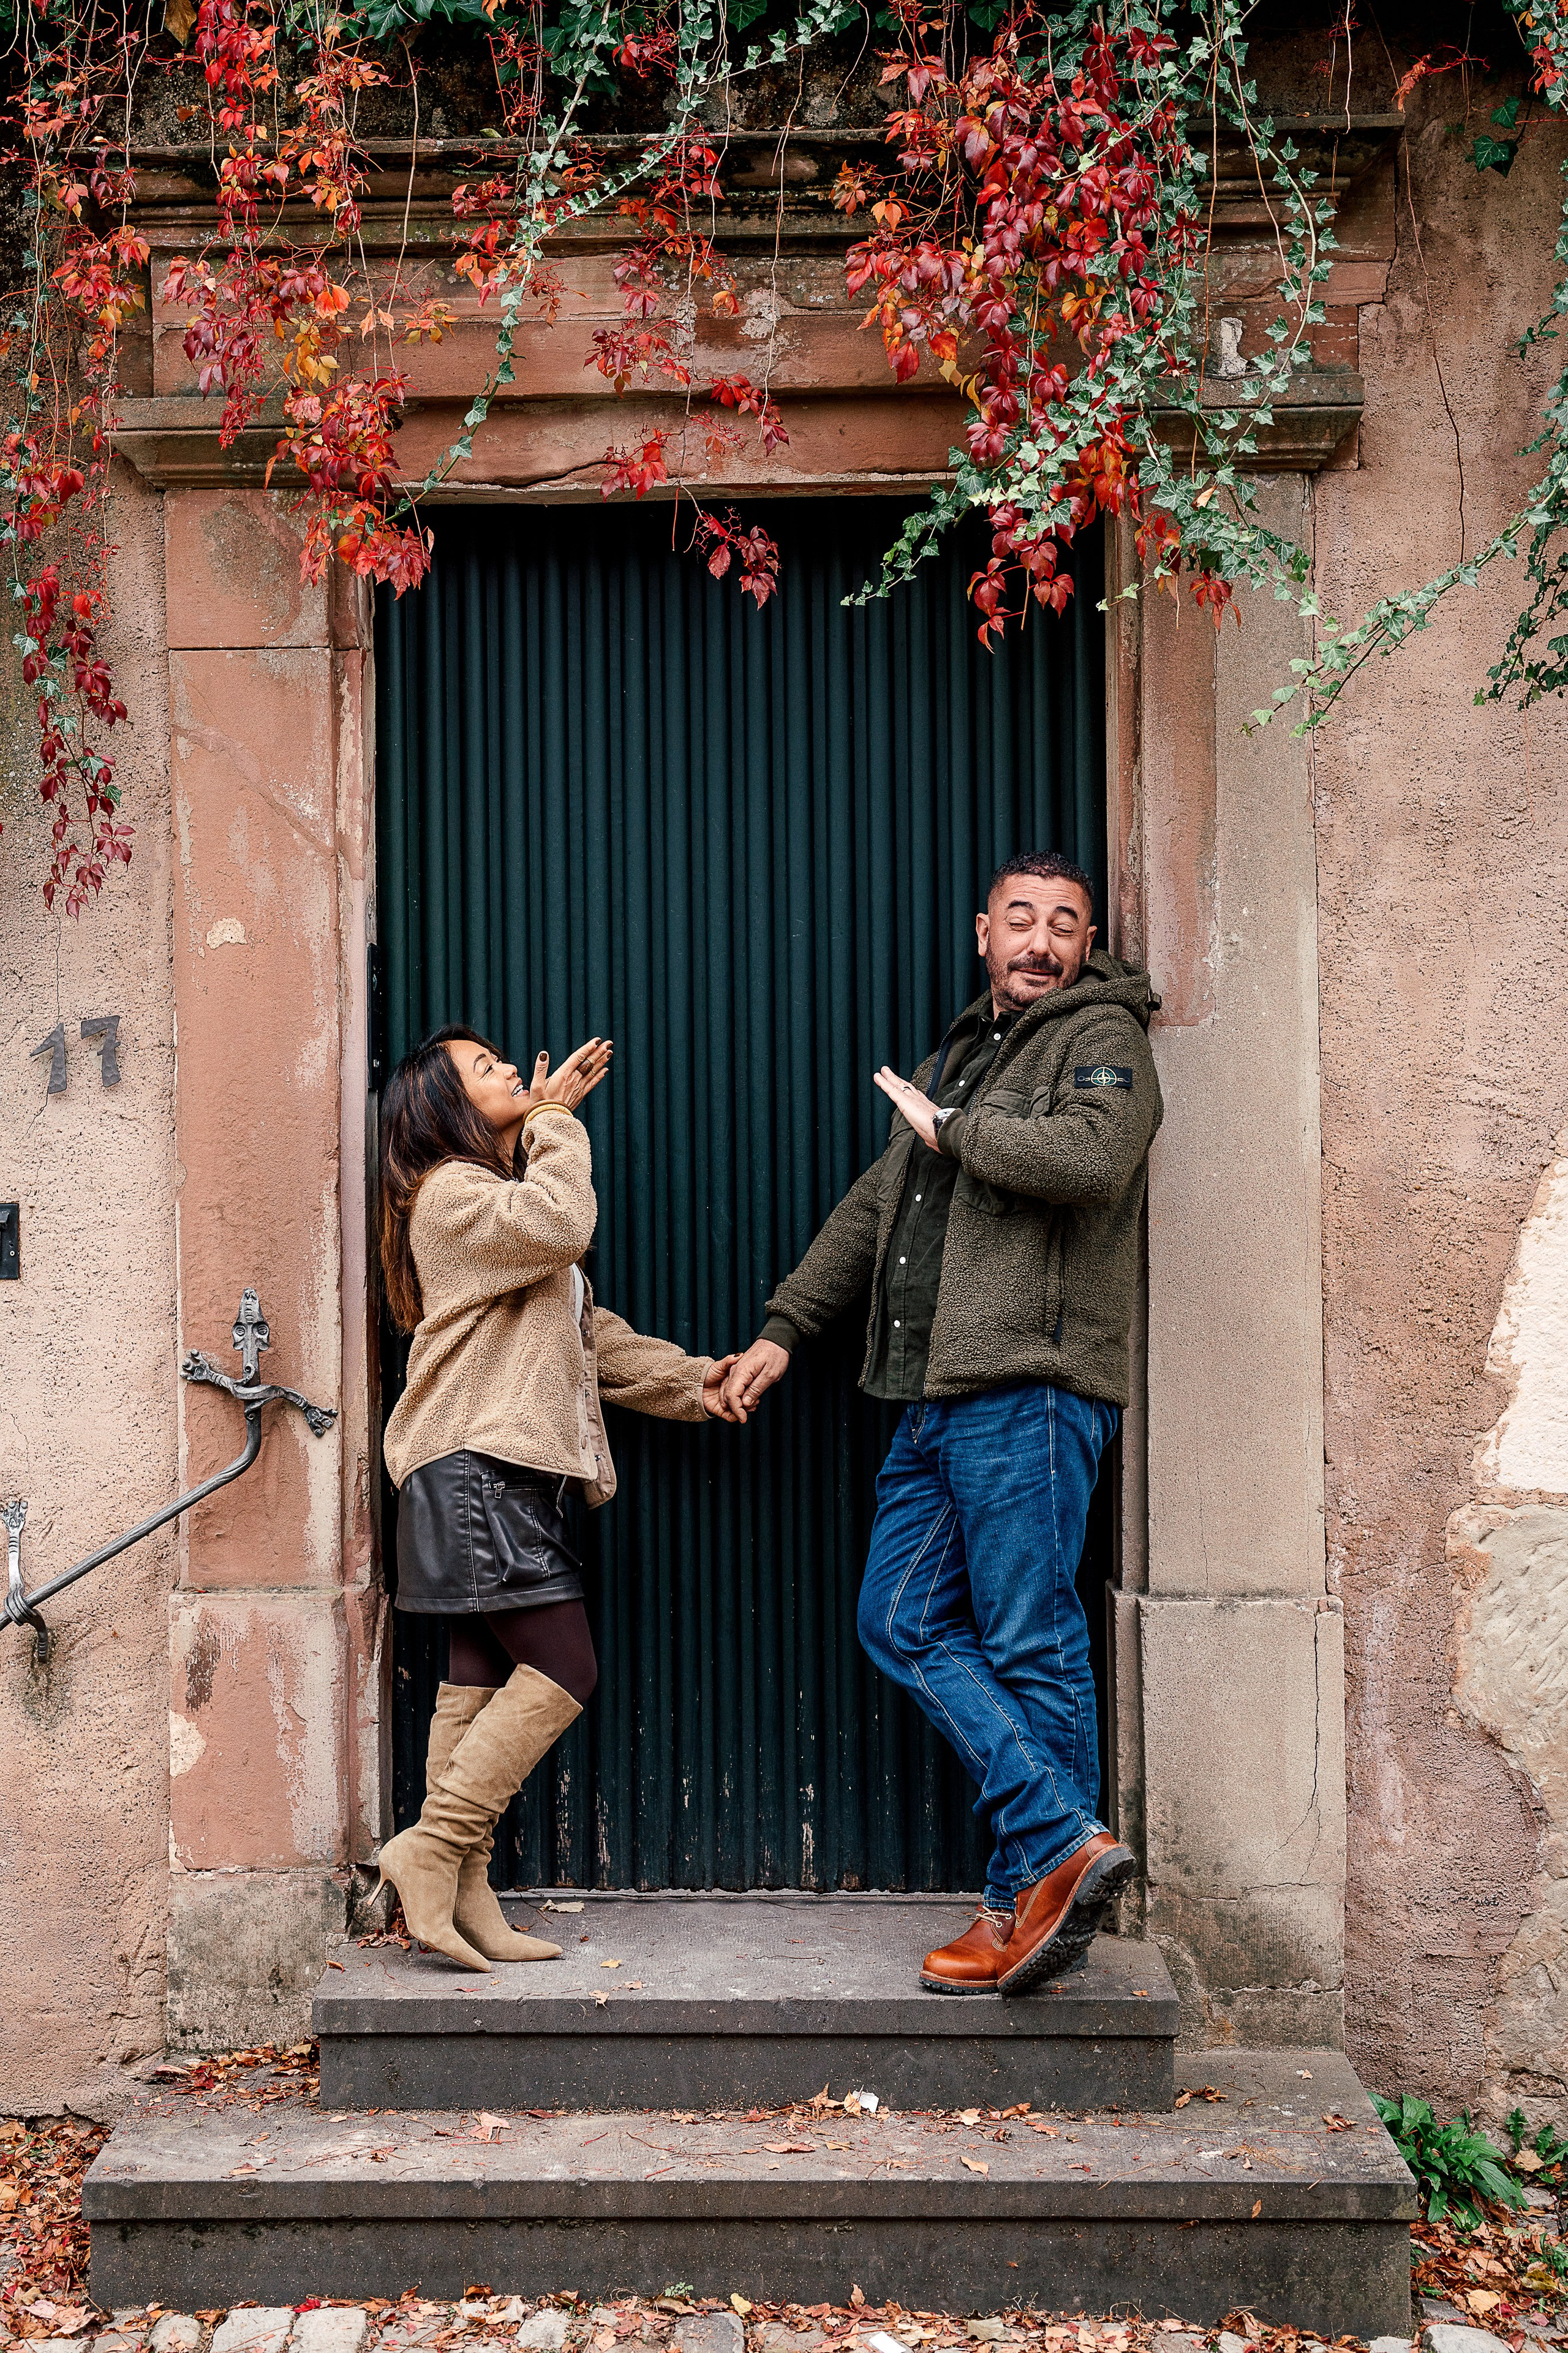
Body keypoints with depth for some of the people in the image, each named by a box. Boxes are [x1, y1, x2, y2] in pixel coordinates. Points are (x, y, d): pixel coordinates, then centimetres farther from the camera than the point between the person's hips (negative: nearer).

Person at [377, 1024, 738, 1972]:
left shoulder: (502, 1194, 28)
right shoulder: (452, 1193, -5)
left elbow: (586, 1331, 26)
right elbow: (562, 1226, -23)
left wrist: (687, 1381, 19)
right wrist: (555, 1120, -8)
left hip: (512, 1472, 10)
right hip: (478, 1467, -10)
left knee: (483, 1682, 6)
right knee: (562, 1671, -14)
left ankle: (464, 1893, 8)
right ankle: (430, 1848, -10)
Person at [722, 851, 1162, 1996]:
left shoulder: (1101, 1036, 1)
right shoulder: (959, 1055, 26)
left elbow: (1090, 1156, -22)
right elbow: (873, 1209, 31)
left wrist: (948, 1127, -8)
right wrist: (785, 1328, 27)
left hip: (1031, 1386, -9)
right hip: (938, 1394, 9)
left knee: (1031, 1645, -5)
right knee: (907, 1623, 4)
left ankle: (1030, 1897, 3)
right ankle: (1067, 1840, 5)